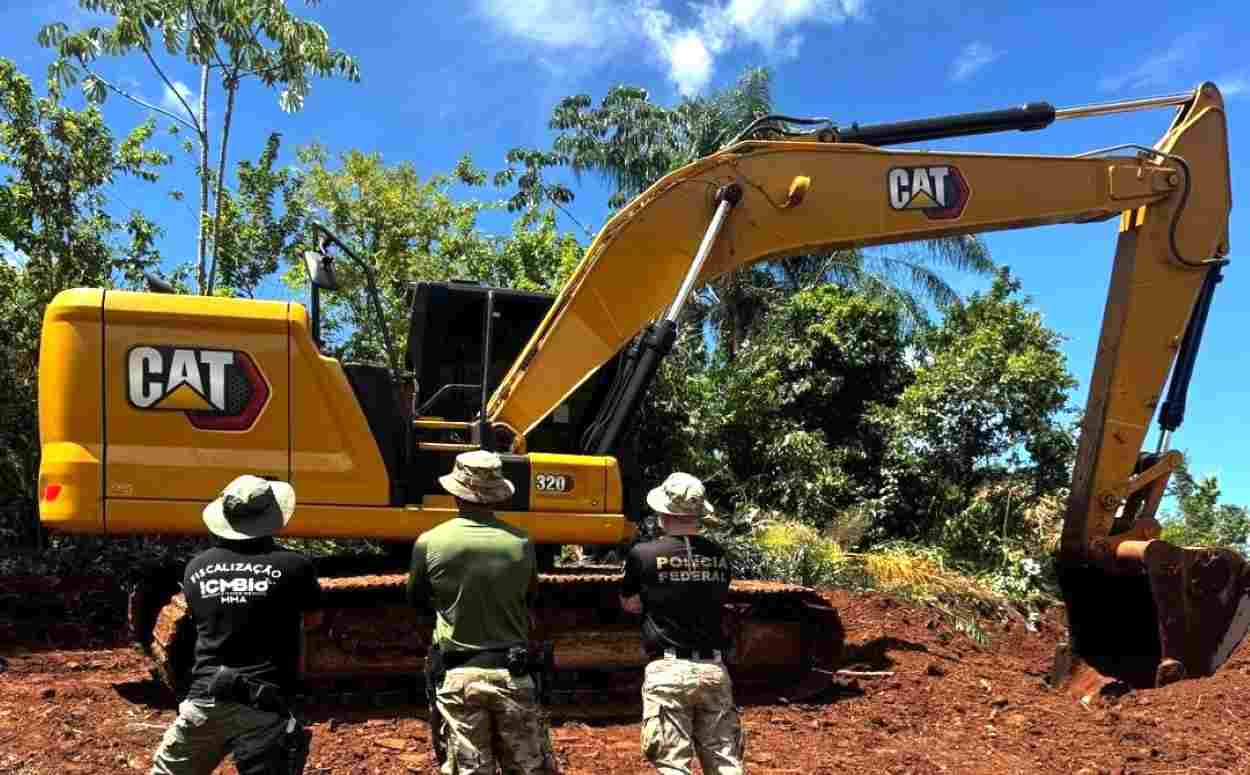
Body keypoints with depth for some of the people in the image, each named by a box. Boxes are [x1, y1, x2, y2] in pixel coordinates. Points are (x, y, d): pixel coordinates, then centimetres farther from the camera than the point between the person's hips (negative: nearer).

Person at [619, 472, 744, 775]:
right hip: (714, 669, 4)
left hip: (669, 669, -4)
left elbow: (630, 604, 7)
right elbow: (719, 600, 13)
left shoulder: (644, 555, -7)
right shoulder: (719, 557, 5)